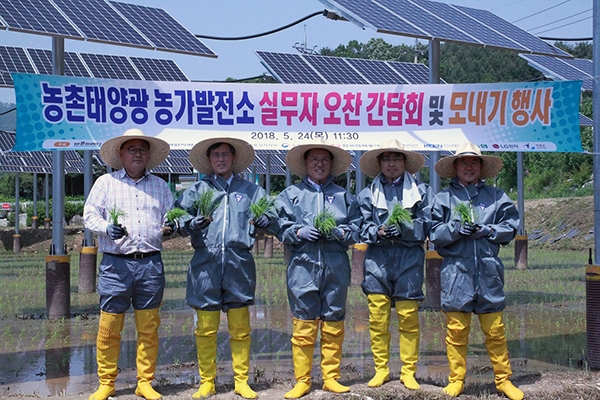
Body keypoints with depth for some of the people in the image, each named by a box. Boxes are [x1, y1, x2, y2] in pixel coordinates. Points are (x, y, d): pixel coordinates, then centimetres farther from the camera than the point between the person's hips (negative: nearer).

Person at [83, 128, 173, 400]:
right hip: (116, 264, -2)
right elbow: (89, 214, 5)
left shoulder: (160, 186, 17)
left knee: (148, 328, 4)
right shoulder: (106, 183, 10)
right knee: (109, 327, -2)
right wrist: (107, 227, -15)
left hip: (151, 264, 2)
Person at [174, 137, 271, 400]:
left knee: (240, 328, 4)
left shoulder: (250, 190, 15)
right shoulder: (197, 189, 13)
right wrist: (192, 223, -14)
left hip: (239, 264, 0)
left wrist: (261, 219, -12)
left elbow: (270, 215, 11)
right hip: (205, 263, 0)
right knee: (206, 329, 2)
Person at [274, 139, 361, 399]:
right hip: (303, 265, -2)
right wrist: (299, 232, -12)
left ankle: (331, 377, 16)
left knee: (333, 324, 6)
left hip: (336, 266, 2)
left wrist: (340, 232, -9)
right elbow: (280, 227, 5)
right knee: (303, 325, -1)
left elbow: (356, 228, 9)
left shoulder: (343, 196, 14)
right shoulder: (291, 194, 10)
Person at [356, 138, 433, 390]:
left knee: (408, 318, 1)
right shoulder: (368, 194, 12)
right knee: (377, 318, 2)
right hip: (377, 259, 1)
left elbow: (426, 225, 0)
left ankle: (408, 371, 12)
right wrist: (378, 232, -13)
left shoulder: (421, 191, 9)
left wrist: (403, 229, -16)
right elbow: (363, 228, 7)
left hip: (409, 259, -1)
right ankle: (381, 369, 14)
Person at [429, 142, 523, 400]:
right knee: (456, 329, 2)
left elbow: (510, 227, 8)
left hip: (488, 270, 1)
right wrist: (455, 230, -13)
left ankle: (503, 379, 14)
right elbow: (434, 233, 5)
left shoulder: (496, 197, 10)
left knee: (495, 329, 3)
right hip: (456, 270, 0)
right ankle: (456, 379, 13)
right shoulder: (443, 198, 9)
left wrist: (487, 231, -8)